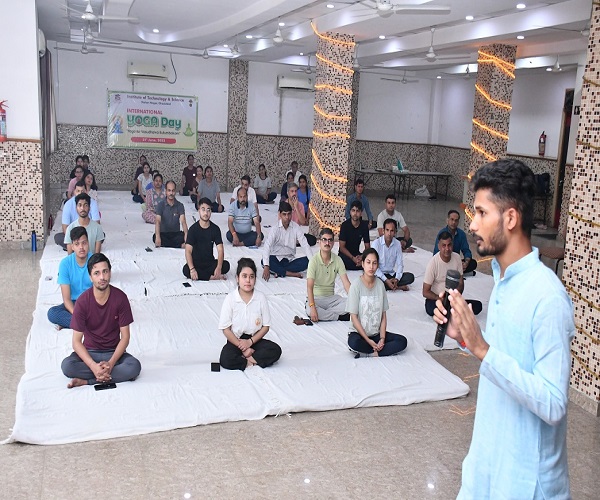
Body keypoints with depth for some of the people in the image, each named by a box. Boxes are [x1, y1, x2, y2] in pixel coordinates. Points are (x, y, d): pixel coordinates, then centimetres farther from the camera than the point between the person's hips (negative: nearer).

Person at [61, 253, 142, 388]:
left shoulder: (120, 297, -12)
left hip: (114, 352, 0)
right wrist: (93, 365, -28)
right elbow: (76, 341, -12)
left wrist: (111, 363, -23)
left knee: (135, 366, -30)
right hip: (89, 352, 0)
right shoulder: (82, 301, -13)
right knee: (67, 365, -31)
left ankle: (86, 381, -21)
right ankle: (116, 374, -19)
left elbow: (125, 336, -8)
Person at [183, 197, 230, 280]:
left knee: (226, 265, -26)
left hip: (210, 262, 2)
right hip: (196, 262, -2)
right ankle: (213, 277, -23)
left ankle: (200, 274, -19)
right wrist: (192, 269, -34)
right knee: (186, 270, -34)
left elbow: (220, 250, -11)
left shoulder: (215, 229, -3)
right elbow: (188, 251, -18)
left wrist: (219, 268, -29)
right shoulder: (193, 229, -9)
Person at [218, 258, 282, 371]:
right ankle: (252, 361, -12)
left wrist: (250, 342, -13)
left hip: (255, 339, 3)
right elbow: (225, 329, -9)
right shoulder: (230, 299, -10)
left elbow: (266, 326, -1)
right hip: (235, 340, -2)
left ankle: (244, 359, -18)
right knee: (225, 360, -32)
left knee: (276, 351, -24)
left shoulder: (261, 297, -5)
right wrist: (243, 347, -14)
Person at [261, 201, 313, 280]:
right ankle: (292, 273, -28)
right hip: (276, 259, -2)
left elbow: (305, 244, -11)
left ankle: (280, 272, -23)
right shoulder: (275, 228, -14)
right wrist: (266, 267, -40)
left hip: (290, 260, 3)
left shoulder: (296, 227, -6)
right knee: (263, 262, -33)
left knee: (306, 261, -24)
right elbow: (267, 246, -26)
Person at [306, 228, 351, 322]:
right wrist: (312, 307, -36)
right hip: (316, 297, -3)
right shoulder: (314, 260, -14)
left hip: (331, 297, 3)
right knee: (309, 311, -36)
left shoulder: (337, 260, -2)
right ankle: (340, 316, -20)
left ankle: (323, 314, -18)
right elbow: (309, 286, -22)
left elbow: (346, 283, -8)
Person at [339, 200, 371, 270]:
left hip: (357, 254, 4)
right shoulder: (345, 225, -13)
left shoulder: (364, 226, -3)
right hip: (344, 254, -3)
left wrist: (362, 256, -23)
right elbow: (342, 247, -14)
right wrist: (353, 258, -28)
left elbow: (367, 247, -1)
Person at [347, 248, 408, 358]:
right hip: (359, 333, -4)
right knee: (353, 343, -37)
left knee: (402, 341, -17)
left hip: (376, 333, 5)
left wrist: (382, 338, -11)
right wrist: (368, 340, -17)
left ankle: (369, 354, -17)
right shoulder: (356, 286, -11)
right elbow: (354, 318, -12)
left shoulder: (380, 285, 1)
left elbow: (383, 315, 2)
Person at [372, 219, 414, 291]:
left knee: (410, 277, -17)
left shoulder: (397, 244, -2)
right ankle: (398, 287, -17)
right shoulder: (376, 243, -14)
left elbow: (400, 264, 0)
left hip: (391, 274, 3)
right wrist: (386, 280, -24)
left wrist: (396, 279, -18)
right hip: (379, 275, -3)